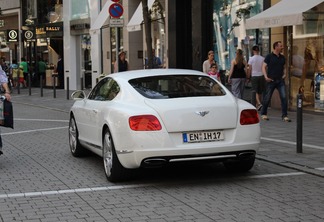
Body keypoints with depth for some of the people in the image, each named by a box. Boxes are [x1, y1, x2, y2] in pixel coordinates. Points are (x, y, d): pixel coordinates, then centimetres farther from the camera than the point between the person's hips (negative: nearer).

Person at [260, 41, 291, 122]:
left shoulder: (282, 57, 12)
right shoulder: (269, 56, -3)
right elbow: (264, 67, -4)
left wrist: (284, 74, 5)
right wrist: (266, 77, -14)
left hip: (280, 80, 4)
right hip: (271, 80, -4)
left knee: (284, 97, -8)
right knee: (267, 98, 4)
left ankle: (284, 115, -3)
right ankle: (263, 114, 22)